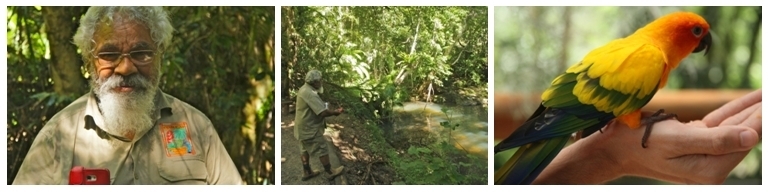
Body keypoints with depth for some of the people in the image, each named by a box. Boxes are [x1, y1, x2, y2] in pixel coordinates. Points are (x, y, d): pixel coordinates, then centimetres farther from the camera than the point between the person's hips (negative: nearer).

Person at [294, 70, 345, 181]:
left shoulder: (304, 90, 7)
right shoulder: (310, 93, -27)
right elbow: (322, 112, -29)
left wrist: (322, 121, 14)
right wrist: (336, 112, -13)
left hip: (303, 128, 10)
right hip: (310, 129, -10)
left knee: (305, 150, 18)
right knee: (322, 150, 2)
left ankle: (307, 172, 28)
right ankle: (330, 172, 12)